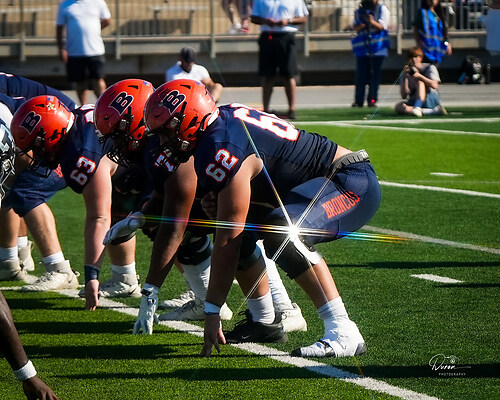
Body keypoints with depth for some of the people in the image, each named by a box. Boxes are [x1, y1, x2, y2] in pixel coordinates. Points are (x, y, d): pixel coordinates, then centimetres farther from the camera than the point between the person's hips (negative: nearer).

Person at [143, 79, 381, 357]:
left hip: (354, 187, -11)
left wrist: (212, 311, -16)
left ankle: (343, 332, -33)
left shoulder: (222, 151, -24)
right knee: (243, 228, 13)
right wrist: (215, 199, -1)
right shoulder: (223, 118, 5)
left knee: (282, 231, -34)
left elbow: (228, 240, -21)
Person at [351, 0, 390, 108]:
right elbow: (354, 26, 10)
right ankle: (358, 100, 2)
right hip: (362, 48, 3)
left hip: (377, 47, -3)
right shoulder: (359, 10, 14)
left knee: (375, 74, -3)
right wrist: (360, 26, -13)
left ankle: (372, 100, 1)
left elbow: (382, 27, -7)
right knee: (361, 75, -1)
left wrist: (372, 22, -26)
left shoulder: (382, 9, 3)